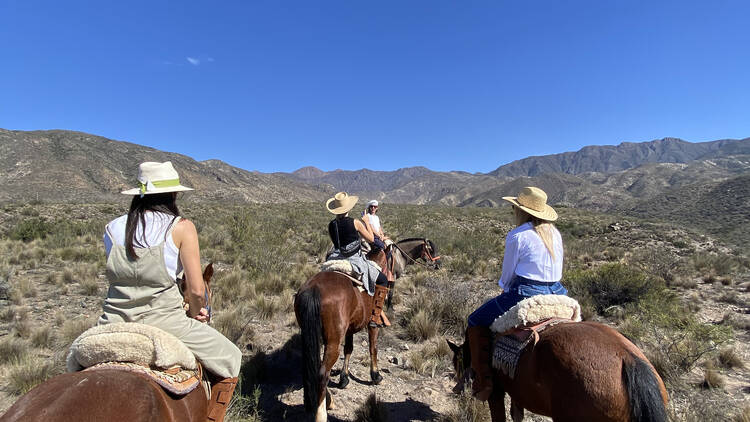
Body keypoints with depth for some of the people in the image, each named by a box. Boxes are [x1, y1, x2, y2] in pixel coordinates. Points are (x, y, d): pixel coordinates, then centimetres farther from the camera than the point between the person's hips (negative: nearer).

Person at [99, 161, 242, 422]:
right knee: (230, 361, 14)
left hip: (114, 322, 5)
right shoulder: (181, 227, -7)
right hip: (162, 320, -5)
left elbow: (118, 278, 12)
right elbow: (196, 290, -10)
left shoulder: (112, 228, 6)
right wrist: (195, 312, 12)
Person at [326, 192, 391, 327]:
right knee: (383, 280, 9)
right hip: (355, 260, -5)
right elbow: (371, 239, -2)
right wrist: (367, 223, 11)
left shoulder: (331, 225, 0)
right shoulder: (355, 223, -13)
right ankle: (375, 317, 4)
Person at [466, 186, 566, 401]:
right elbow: (557, 270, 15)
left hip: (526, 295, -8)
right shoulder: (555, 233, 9)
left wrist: (507, 293, 14)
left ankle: (483, 381, 4)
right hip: (556, 293, 8)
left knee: (476, 322, 6)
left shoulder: (517, 236, -12)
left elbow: (507, 275, -5)